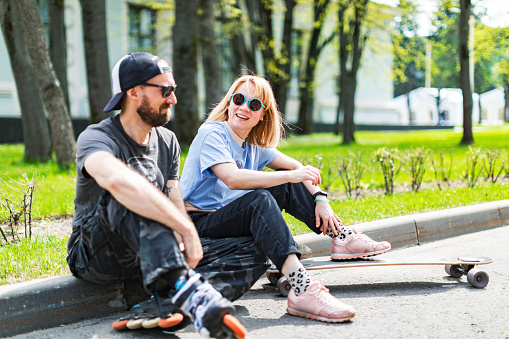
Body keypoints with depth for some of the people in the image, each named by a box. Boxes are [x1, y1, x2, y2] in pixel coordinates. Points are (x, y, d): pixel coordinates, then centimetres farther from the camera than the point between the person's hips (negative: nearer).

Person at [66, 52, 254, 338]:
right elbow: (117, 180, -43)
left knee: (252, 252, -11)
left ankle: (164, 306, -35)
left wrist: (183, 243, -26)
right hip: (94, 256, -6)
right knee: (130, 195, -38)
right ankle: (184, 288, -55)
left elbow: (175, 205, -2)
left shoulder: (168, 141, 8)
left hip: (149, 255, 7)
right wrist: (188, 229, -44)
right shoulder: (96, 138, -17)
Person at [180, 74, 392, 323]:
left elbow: (297, 167, 14)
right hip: (198, 223, -8)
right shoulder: (211, 133, -13)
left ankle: (342, 237, 2)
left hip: (229, 216, 8)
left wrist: (320, 199, -3)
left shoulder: (254, 146, 11)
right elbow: (233, 179, -29)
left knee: (286, 187, 1)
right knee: (259, 199, -33)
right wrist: (290, 175, -27)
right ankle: (301, 290, -48)